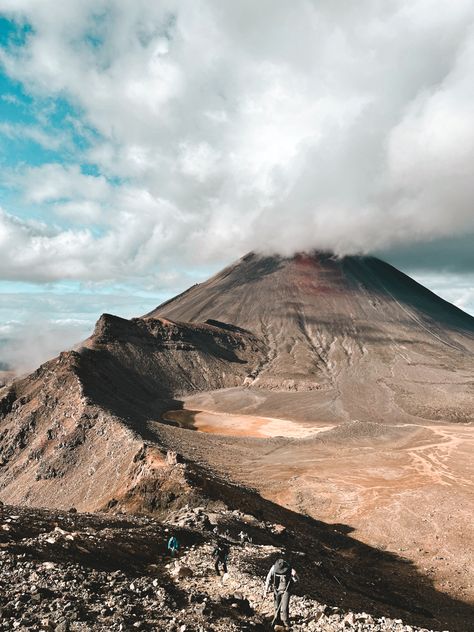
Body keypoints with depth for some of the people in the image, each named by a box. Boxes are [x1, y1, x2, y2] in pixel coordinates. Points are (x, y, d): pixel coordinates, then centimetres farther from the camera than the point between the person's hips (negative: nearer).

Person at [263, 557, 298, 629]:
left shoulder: (289, 569, -25)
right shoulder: (274, 568, -21)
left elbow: (295, 580, -14)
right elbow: (268, 579, -11)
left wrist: (294, 575, -36)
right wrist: (266, 590, -10)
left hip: (286, 590, -2)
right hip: (276, 590, 2)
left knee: (285, 607, -4)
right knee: (276, 606, 16)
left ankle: (285, 621, 22)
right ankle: (276, 617, 42)